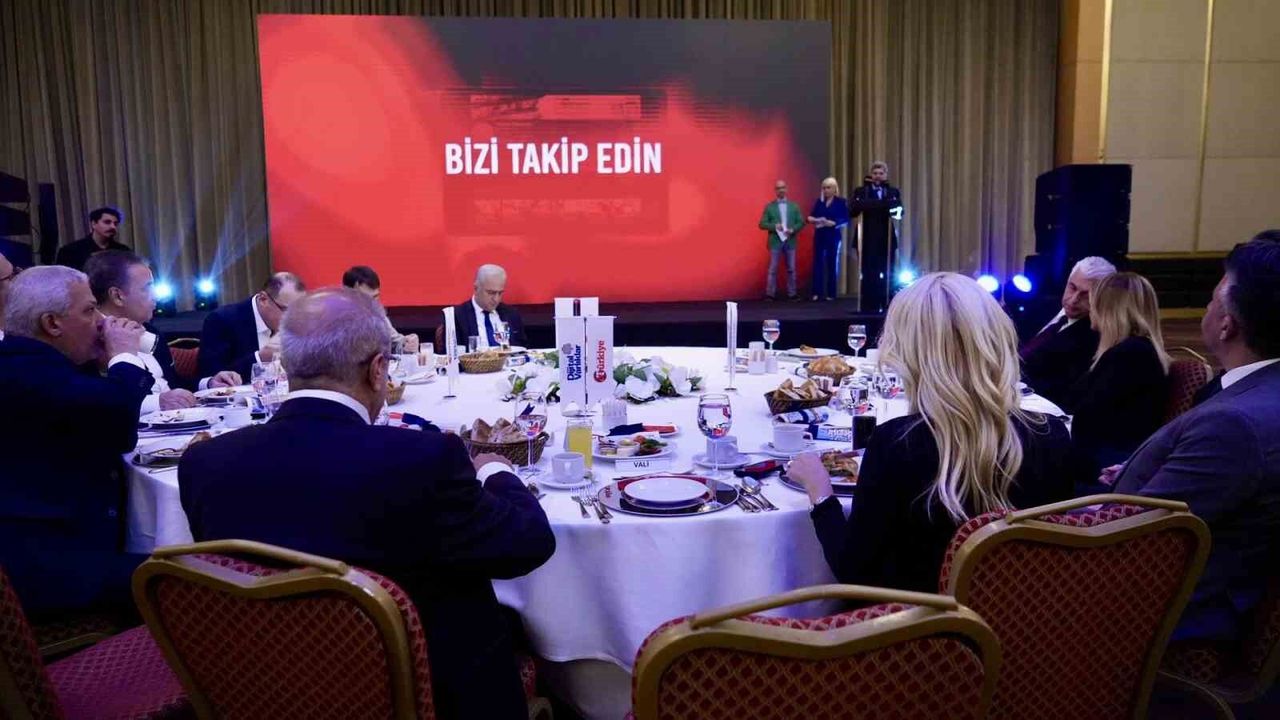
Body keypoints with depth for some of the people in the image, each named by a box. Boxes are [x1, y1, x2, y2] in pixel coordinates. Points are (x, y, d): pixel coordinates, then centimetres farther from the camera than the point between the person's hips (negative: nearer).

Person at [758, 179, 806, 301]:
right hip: (775, 242, -2)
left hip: (790, 242, 2)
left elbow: (801, 222, 6)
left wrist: (793, 229, -12)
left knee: (791, 269, 6)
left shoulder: (794, 206, 9)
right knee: (773, 269, -1)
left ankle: (791, 293, 12)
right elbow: (762, 224, -1)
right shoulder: (769, 206, 3)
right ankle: (770, 294, 2)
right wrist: (774, 226, -17)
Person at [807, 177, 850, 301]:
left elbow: (846, 220, -7)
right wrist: (817, 220, -15)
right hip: (819, 236, 3)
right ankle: (817, 292, -3)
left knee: (832, 264, 4)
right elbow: (810, 217, 7)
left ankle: (831, 293, 10)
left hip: (833, 236, -3)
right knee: (818, 263, -2)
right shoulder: (819, 201, 8)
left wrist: (833, 223, -20)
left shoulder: (841, 202, -2)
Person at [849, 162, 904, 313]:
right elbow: (852, 212, -8)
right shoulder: (861, 191, 4)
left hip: (887, 240, 1)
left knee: (886, 275, 3)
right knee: (867, 275, 0)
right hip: (867, 239, -1)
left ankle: (886, 306, 10)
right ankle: (868, 306, 6)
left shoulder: (893, 192, 7)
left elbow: (899, 211, -7)